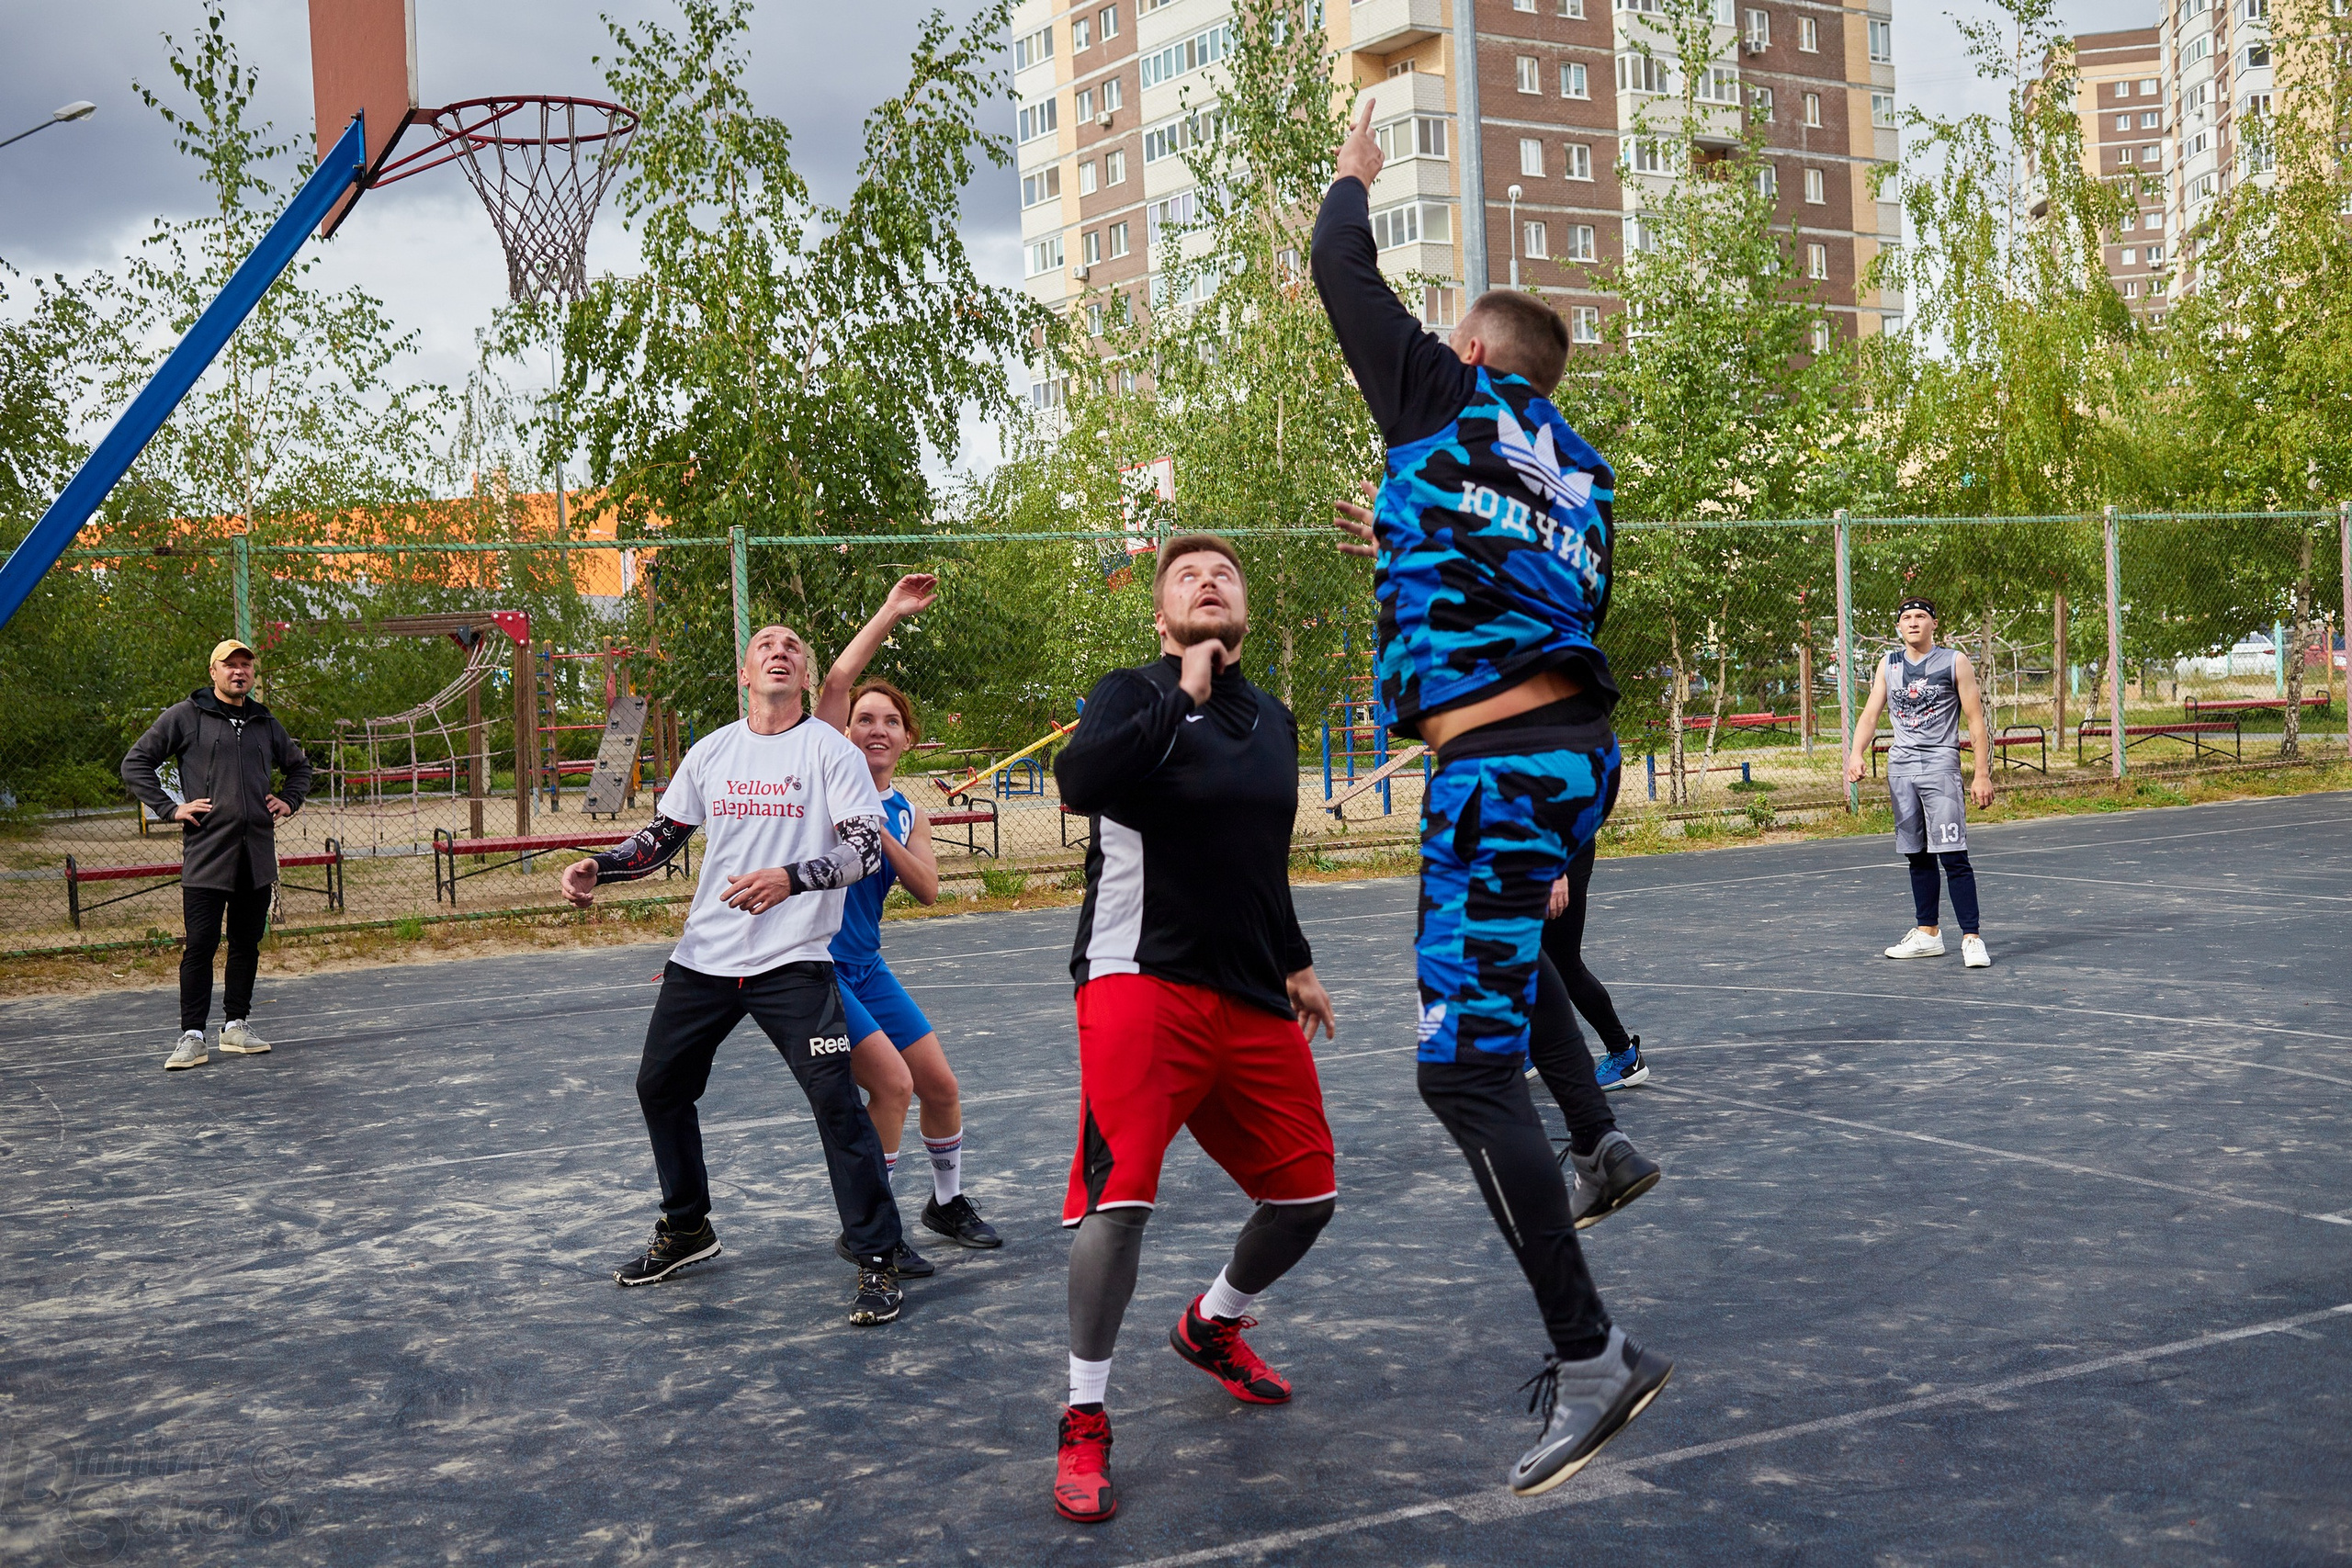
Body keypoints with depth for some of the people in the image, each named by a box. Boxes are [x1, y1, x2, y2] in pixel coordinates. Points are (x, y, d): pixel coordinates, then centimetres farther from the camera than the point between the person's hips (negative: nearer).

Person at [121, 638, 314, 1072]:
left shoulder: (265, 723, 16)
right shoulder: (185, 717, 2)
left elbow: (298, 765, 33)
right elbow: (135, 763, 3)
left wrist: (288, 801, 16)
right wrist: (170, 808, -5)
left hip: (257, 853, 5)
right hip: (206, 853, -5)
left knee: (247, 942, 8)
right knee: (200, 945, -6)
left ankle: (236, 1026, 18)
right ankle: (191, 1036, -1)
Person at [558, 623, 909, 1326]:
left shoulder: (829, 748, -5)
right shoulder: (710, 752, 9)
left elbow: (866, 848, -14)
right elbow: (663, 835, 16)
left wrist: (790, 878, -29)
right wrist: (598, 867, -1)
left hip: (794, 962, -6)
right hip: (703, 956, 6)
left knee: (835, 1099, -14)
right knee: (659, 1085, 15)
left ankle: (876, 1260, -3)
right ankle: (686, 1229, 37)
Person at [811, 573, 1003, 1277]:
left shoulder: (908, 812, 12)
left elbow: (927, 888, -3)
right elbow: (837, 679, -17)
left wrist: (880, 835, -14)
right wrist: (890, 613, -16)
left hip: (866, 965, 7)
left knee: (940, 1085, 10)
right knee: (891, 1081, -16)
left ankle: (948, 1203, 34)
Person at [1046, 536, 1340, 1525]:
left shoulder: (1273, 720, 16)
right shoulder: (1135, 693, -3)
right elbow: (1080, 779, -26)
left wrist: (1296, 963, 31)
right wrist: (1184, 695, -19)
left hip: (1253, 999, 7)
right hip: (1142, 985, -7)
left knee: (1305, 1194, 10)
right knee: (1120, 1197, -19)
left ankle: (1212, 1328, 40)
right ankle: (1084, 1424, 0)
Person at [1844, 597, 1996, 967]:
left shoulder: (1955, 662, 0)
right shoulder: (1888, 665, 12)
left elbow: (1976, 720, 0)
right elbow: (1870, 715, 8)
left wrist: (1982, 774, -6)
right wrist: (1856, 753, -11)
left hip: (1940, 766, -5)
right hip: (1900, 767, 5)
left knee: (1953, 856, -12)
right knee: (1917, 856, 10)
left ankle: (1971, 938, -10)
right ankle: (1928, 934, 20)